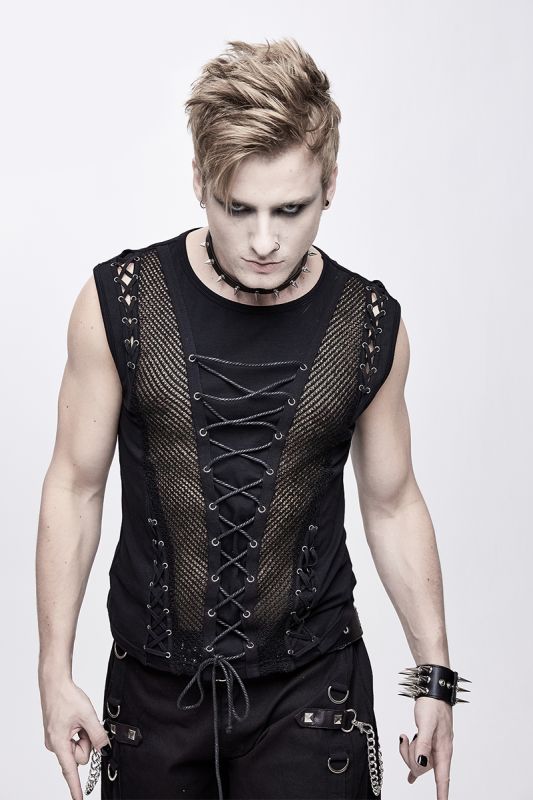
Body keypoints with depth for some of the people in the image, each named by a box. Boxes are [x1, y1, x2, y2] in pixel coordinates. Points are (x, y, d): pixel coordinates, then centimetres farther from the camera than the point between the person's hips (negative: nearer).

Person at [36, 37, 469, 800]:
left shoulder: (371, 324, -7)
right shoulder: (119, 302, -10)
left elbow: (392, 501, 5)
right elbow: (75, 486, -2)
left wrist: (434, 675, 6)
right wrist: (55, 671, -3)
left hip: (311, 682, 0)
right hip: (152, 683, 0)